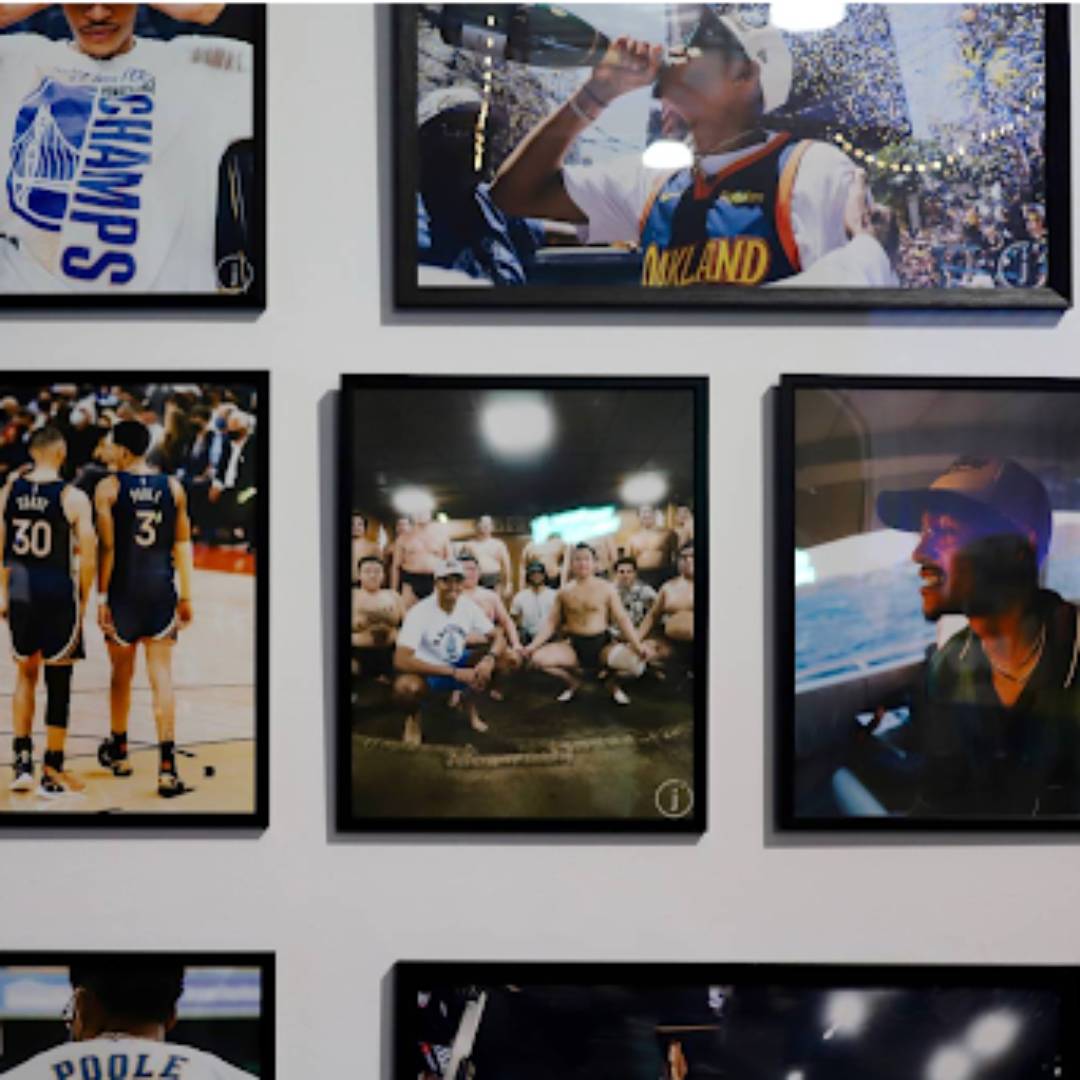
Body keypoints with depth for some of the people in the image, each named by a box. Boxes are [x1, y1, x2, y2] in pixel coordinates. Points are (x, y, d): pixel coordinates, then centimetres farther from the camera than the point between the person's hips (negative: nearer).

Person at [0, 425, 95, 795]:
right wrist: (83, 599, 2)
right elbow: (88, 557, -11)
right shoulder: (73, 497, -10)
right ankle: (52, 774, 10)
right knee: (58, 682, 4)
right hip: (59, 593, -4)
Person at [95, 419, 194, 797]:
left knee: (122, 674, 15)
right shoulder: (173, 487, 5)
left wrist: (102, 597, -5)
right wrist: (186, 596, 12)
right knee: (162, 676, -2)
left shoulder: (108, 488, -5)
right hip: (161, 590, 2)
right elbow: (183, 544, 7)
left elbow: (107, 548, -9)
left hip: (124, 589, -1)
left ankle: (118, 751, 34)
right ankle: (167, 765, -12)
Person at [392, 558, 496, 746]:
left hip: (459, 665, 5)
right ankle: (413, 717, -3)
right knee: (406, 686, -41)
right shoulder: (420, 612, -25)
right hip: (426, 671, -5)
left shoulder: (468, 606, -9)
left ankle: (469, 700, 7)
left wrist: (490, 659, -24)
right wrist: (454, 673, -36)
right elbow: (401, 661, -34)